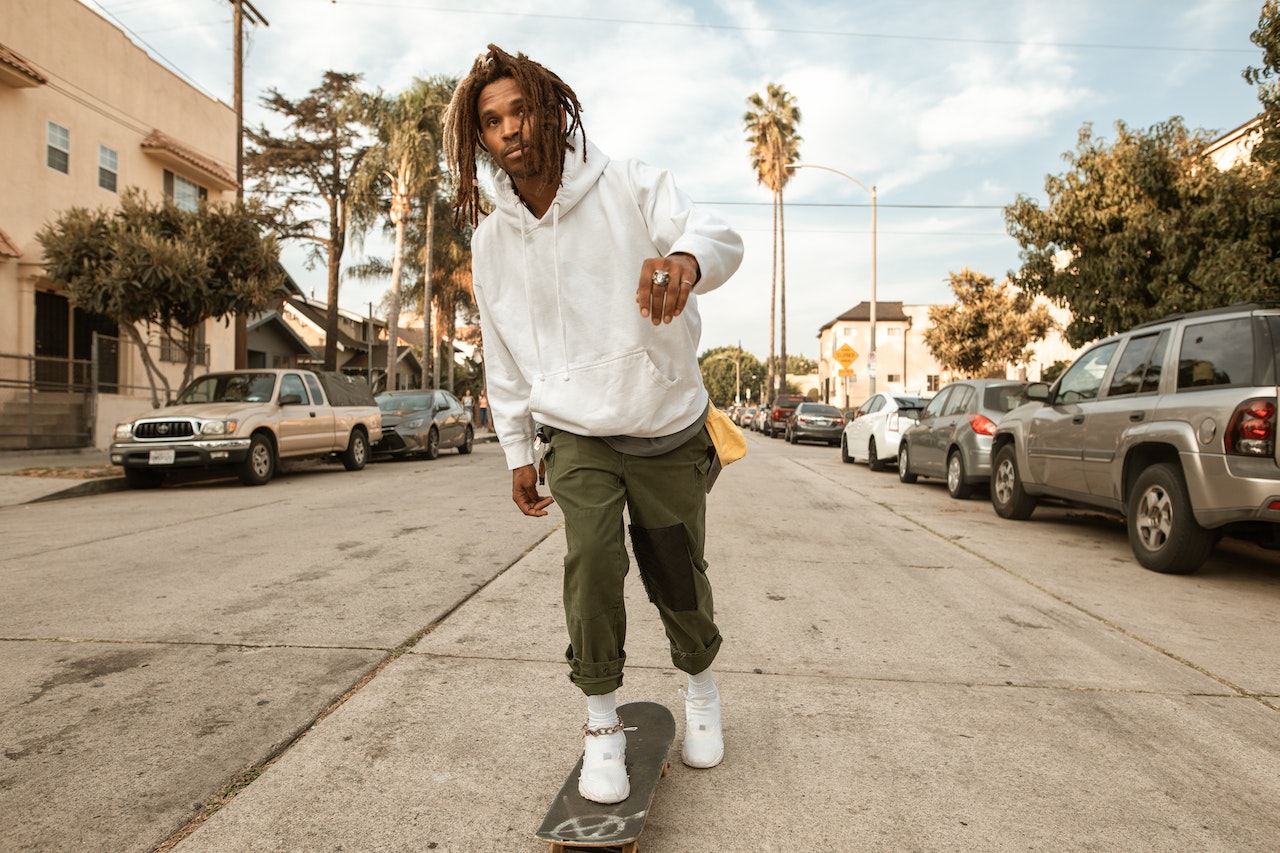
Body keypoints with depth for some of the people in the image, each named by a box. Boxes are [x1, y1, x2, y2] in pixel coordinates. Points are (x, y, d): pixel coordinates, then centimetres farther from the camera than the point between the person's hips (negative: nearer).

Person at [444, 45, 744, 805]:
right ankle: (603, 722, 5)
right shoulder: (493, 239, 2)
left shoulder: (630, 187, -9)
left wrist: (685, 259, -51)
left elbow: (722, 238, -27)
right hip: (577, 433, 2)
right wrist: (518, 454, 11)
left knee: (679, 580, 9)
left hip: (670, 429, -1)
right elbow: (504, 361, 10)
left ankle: (702, 685, 41)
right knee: (592, 560, -19)